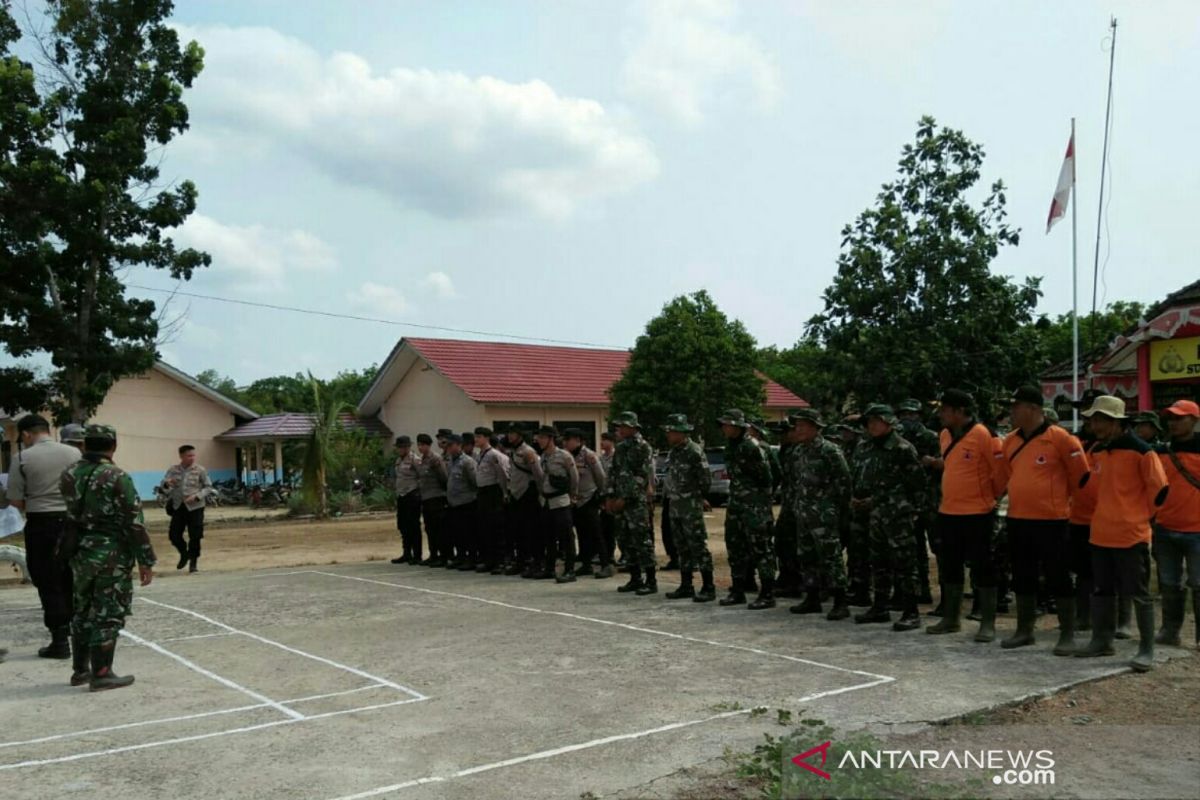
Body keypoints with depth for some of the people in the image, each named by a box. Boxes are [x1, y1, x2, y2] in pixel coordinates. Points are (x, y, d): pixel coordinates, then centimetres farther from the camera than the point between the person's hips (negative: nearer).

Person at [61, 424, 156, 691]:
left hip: (79, 554, 6)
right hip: (111, 555, -6)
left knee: (83, 612, 17)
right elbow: (134, 522, -14)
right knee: (108, 615, 0)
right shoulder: (117, 477, -14)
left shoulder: (68, 475, 4)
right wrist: (145, 560, -9)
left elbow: (68, 513, 11)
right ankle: (101, 675, 2)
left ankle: (80, 670, 26)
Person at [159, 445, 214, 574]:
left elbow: (208, 487, -1)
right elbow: (163, 485, 6)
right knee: (174, 534, 2)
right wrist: (167, 483, -19)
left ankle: (193, 562, 15)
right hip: (178, 506, 3)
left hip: (195, 507, -3)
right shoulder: (173, 469, 2)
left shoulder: (200, 470, -4)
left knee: (195, 536, -3)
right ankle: (184, 554, 32)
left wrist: (196, 496, -16)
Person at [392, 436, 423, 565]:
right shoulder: (399, 460, 15)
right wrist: (397, 495, 15)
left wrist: (417, 490, -11)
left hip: (412, 496, -9)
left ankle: (417, 556, 3)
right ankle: (407, 554, 22)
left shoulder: (415, 460, -11)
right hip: (401, 496, 9)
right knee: (402, 526, 12)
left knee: (414, 526, -4)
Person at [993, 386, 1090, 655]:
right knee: (1022, 579, 14)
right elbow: (1002, 478, 16)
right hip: (1017, 521, 6)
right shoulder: (1010, 441, 8)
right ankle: (1024, 631, 26)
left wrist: (1061, 497, 3)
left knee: (1058, 579, 2)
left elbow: (1081, 475, -5)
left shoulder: (1059, 438, -11)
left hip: (1051, 521, -6)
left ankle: (1067, 635, 12)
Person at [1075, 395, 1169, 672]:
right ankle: (1102, 640, 25)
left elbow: (1159, 488, -9)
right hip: (1100, 534, 7)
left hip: (1132, 535, -7)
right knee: (1101, 590, 14)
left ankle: (1146, 650, 9)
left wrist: (1141, 515, -1)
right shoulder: (1098, 451, 9)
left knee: (1139, 593, 1)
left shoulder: (1141, 451, -12)